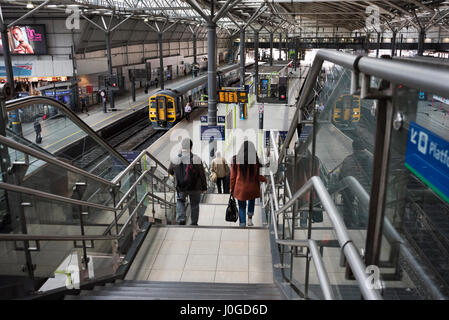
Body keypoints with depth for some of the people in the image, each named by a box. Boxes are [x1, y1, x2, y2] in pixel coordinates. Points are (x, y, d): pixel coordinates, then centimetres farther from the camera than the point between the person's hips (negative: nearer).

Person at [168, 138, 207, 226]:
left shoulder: (175, 159, -7)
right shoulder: (197, 159, -12)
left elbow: (170, 171, 10)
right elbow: (202, 175, -6)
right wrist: (204, 187, 6)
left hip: (181, 187, 1)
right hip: (195, 188, 0)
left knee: (180, 201, 22)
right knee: (194, 204, 16)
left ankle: (181, 219, 5)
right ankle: (194, 223, 23)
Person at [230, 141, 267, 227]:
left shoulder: (236, 159, -6)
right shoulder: (255, 160, -10)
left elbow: (233, 176, -1)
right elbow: (257, 176, -8)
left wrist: (232, 188, 8)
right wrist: (265, 179, 13)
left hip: (240, 188, 0)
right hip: (252, 188, 0)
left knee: (242, 207, 12)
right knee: (251, 201, 28)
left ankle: (242, 224, 10)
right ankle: (250, 219, 19)